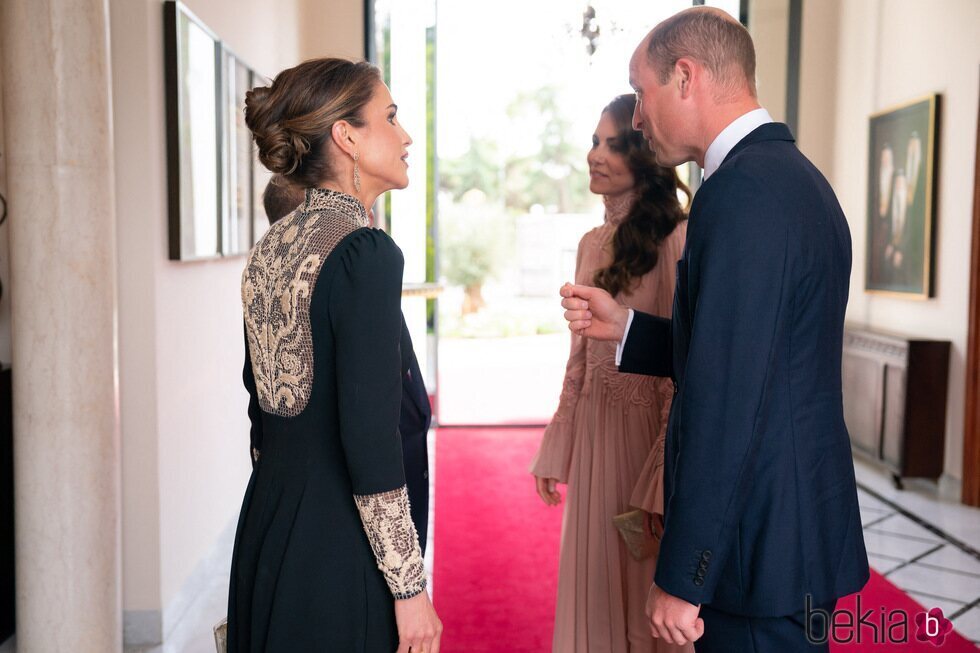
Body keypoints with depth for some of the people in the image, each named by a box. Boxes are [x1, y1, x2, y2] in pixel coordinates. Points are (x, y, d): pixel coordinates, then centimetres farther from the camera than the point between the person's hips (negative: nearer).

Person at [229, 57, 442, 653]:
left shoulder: (270, 248, 6)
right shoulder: (365, 252, -18)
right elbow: (369, 435, -22)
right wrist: (409, 586, -16)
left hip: (267, 526, 8)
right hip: (341, 544, -8)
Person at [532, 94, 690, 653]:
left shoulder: (678, 241, -15)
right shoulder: (592, 244, 9)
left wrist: (662, 486, -20)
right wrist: (555, 452, 13)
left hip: (648, 432, -7)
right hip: (592, 433, 7)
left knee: (646, 590, 8)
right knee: (593, 582, 18)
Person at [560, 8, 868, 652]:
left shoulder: (741, 192, -21)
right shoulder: (798, 177, 10)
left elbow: (727, 398, -24)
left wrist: (680, 577, -19)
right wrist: (624, 326, 10)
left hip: (762, 548, -10)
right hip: (801, 520, 10)